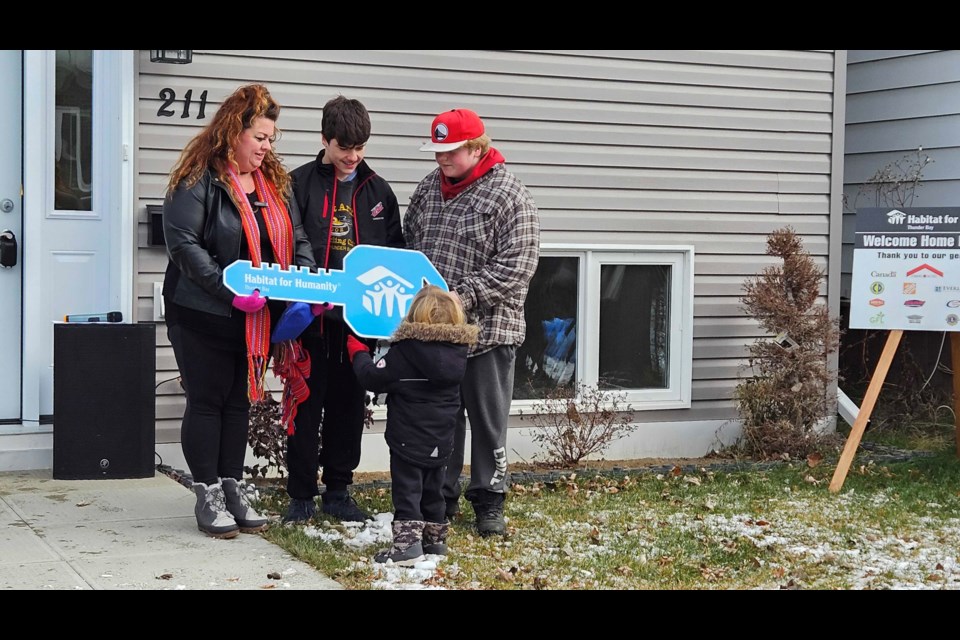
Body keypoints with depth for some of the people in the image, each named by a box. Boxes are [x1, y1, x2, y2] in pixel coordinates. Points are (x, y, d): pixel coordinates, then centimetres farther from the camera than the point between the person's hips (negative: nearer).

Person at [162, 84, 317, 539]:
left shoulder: (275, 182, 10)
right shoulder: (199, 179, -12)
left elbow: (296, 240, 12)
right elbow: (184, 244, -20)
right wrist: (230, 292, -26)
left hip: (256, 319, 7)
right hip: (203, 315, -6)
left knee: (239, 400, 13)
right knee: (207, 401, 3)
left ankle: (233, 489, 22)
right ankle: (207, 496, 11)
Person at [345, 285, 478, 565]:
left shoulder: (405, 351, -19)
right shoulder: (457, 351, -2)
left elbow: (374, 378, -15)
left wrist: (358, 351, 3)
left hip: (408, 439, -6)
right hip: (441, 441, 6)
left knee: (407, 491, -2)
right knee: (433, 489, 19)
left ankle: (408, 543, -10)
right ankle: (435, 539, 28)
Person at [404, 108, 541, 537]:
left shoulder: (510, 195, -10)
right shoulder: (429, 187, 10)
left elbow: (516, 264, -17)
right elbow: (407, 242, 20)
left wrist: (463, 296, -23)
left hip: (487, 329, -5)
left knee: (487, 420, 5)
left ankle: (488, 501, 17)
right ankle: (440, 496, 24)